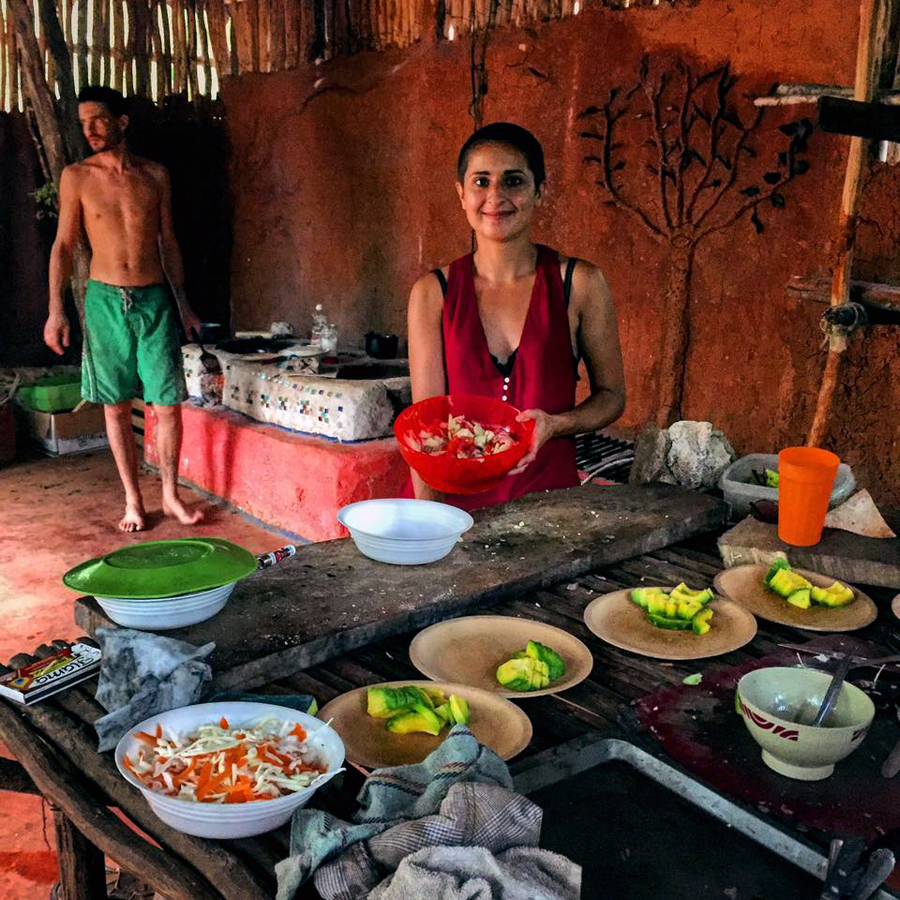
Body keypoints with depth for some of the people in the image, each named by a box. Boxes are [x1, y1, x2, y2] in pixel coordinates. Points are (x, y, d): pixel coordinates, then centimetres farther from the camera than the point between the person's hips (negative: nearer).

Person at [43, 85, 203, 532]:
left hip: (154, 299, 1)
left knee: (168, 404, -1)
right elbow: (63, 245, 3)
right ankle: (133, 500, 15)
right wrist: (55, 309, -4)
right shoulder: (76, 176, 1)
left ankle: (170, 494, 14)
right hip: (105, 299, -1)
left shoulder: (155, 175, 6)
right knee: (116, 406, 5)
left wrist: (182, 303, 11)